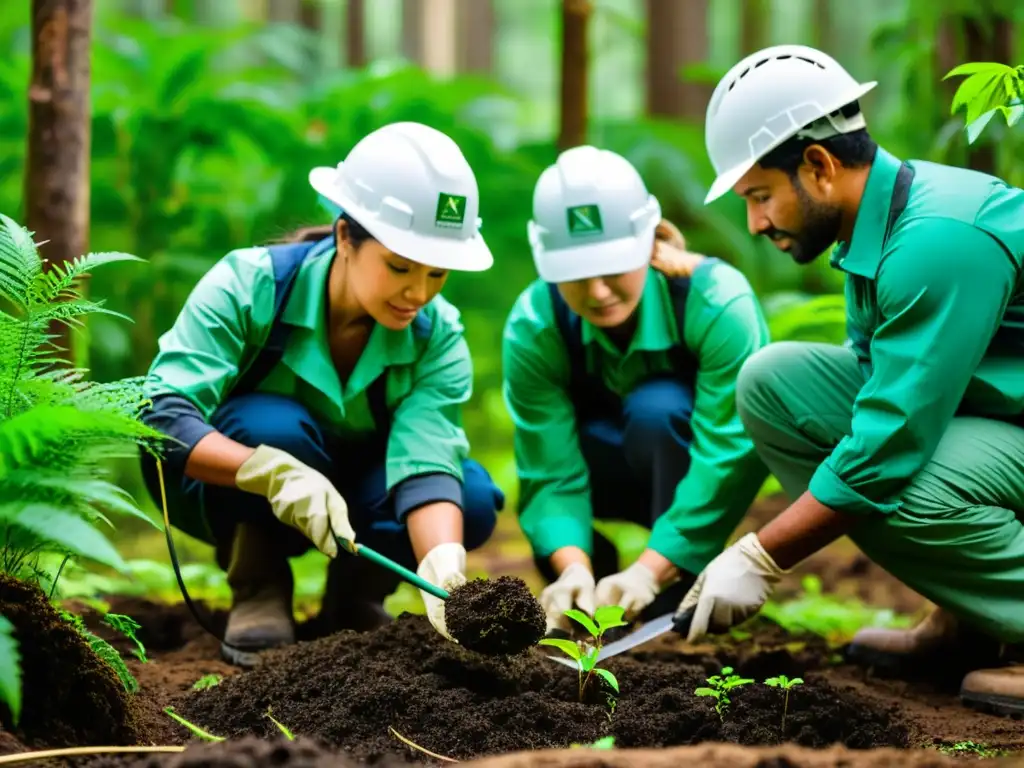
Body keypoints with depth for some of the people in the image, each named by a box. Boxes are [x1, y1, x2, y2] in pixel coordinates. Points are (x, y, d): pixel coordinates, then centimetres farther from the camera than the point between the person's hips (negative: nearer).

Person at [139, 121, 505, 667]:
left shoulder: (437, 338, -19)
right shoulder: (250, 285, -28)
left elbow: (427, 464, -32)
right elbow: (159, 417, -37)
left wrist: (444, 567, -53)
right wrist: (275, 472, -53)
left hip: (352, 488, 3)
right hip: (233, 486, -3)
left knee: (474, 499, -25)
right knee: (274, 425, -36)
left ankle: (356, 592, 3)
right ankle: (257, 590, -11)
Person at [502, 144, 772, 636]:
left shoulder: (717, 302, -31)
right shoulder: (533, 326, -23)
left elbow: (732, 453, -35)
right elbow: (551, 474, -26)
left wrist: (649, 572, -43)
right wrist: (573, 569, -45)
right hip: (617, 472, 2)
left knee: (656, 407, -34)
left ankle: (684, 596, -21)